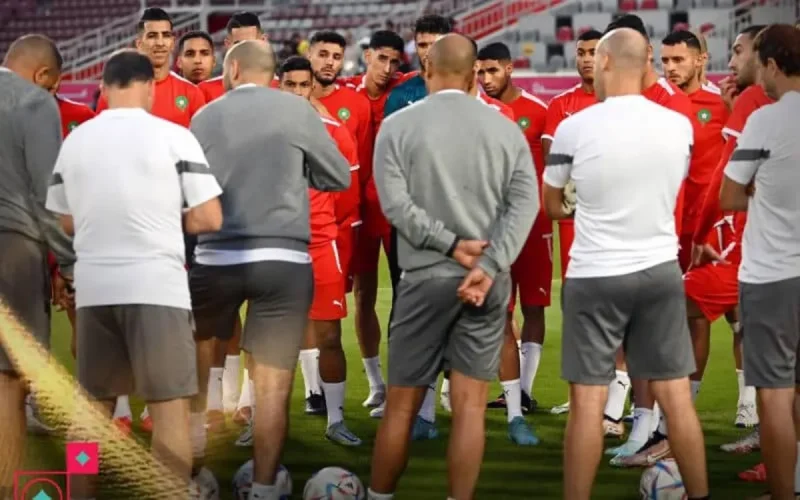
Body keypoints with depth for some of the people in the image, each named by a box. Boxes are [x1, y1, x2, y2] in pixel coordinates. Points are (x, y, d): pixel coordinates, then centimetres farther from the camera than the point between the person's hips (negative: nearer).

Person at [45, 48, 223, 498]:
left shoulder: (74, 141, 6)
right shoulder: (173, 136, -5)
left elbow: (67, 221, 14)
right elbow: (208, 219, -5)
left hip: (93, 287, 4)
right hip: (156, 285, -4)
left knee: (93, 406, 14)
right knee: (171, 406, 1)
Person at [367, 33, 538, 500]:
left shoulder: (399, 125, 0)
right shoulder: (506, 127, 7)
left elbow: (394, 201, -11)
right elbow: (526, 201, -4)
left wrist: (450, 245, -12)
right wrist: (489, 266, -13)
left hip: (426, 277, -2)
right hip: (488, 280, 2)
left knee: (402, 404, 8)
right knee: (471, 406, 3)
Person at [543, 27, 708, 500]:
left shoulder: (574, 128, -11)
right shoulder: (680, 126, -1)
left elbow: (552, 206, 4)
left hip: (596, 276, -3)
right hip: (661, 270, 3)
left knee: (588, 402, 1)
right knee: (677, 396, 8)